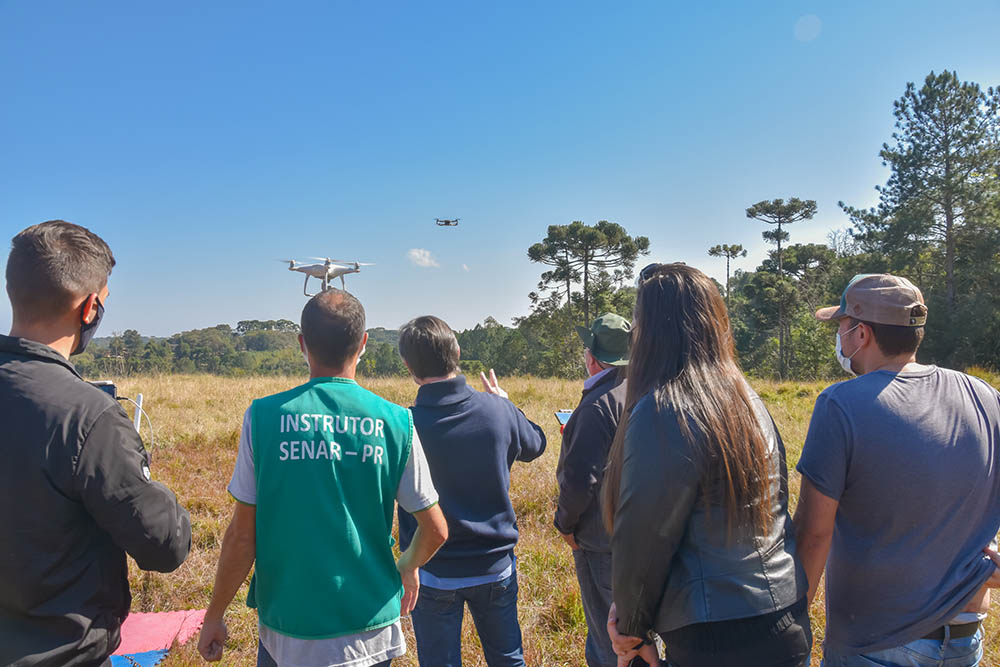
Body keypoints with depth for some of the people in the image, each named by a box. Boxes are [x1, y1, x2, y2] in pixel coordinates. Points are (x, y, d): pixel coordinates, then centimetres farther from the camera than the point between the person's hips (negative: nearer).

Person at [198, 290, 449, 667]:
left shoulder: (264, 416, -12)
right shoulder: (395, 423, -10)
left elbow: (242, 535, -8)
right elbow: (435, 530, -4)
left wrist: (213, 618, 6)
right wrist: (408, 567, 17)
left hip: (287, 628, 0)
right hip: (370, 633, 0)